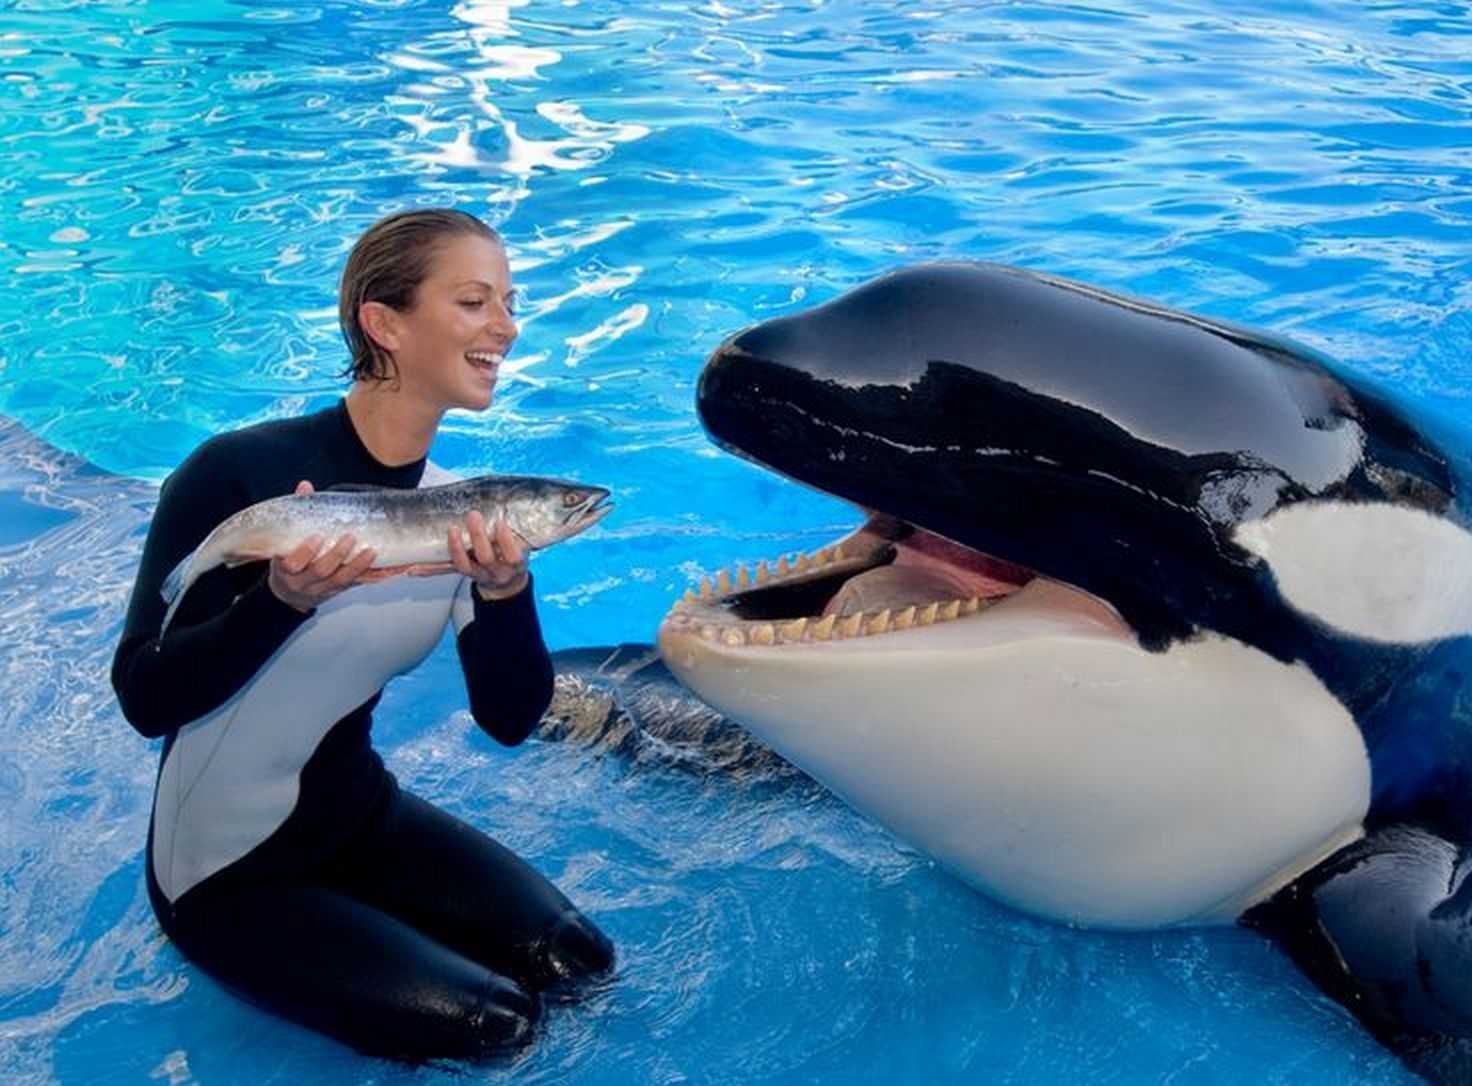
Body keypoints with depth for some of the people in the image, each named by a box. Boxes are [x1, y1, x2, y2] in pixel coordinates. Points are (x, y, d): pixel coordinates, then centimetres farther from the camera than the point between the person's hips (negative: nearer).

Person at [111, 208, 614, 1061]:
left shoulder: (464, 513, -6)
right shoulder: (243, 472, -23)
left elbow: (511, 721, -6)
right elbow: (146, 700, -21)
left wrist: (506, 591, -25)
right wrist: (281, 600, -37)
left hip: (362, 814, 6)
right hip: (226, 868, -6)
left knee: (576, 961, -2)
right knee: (490, 1022, -12)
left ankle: (365, 921, 16)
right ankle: (248, 956, 9)